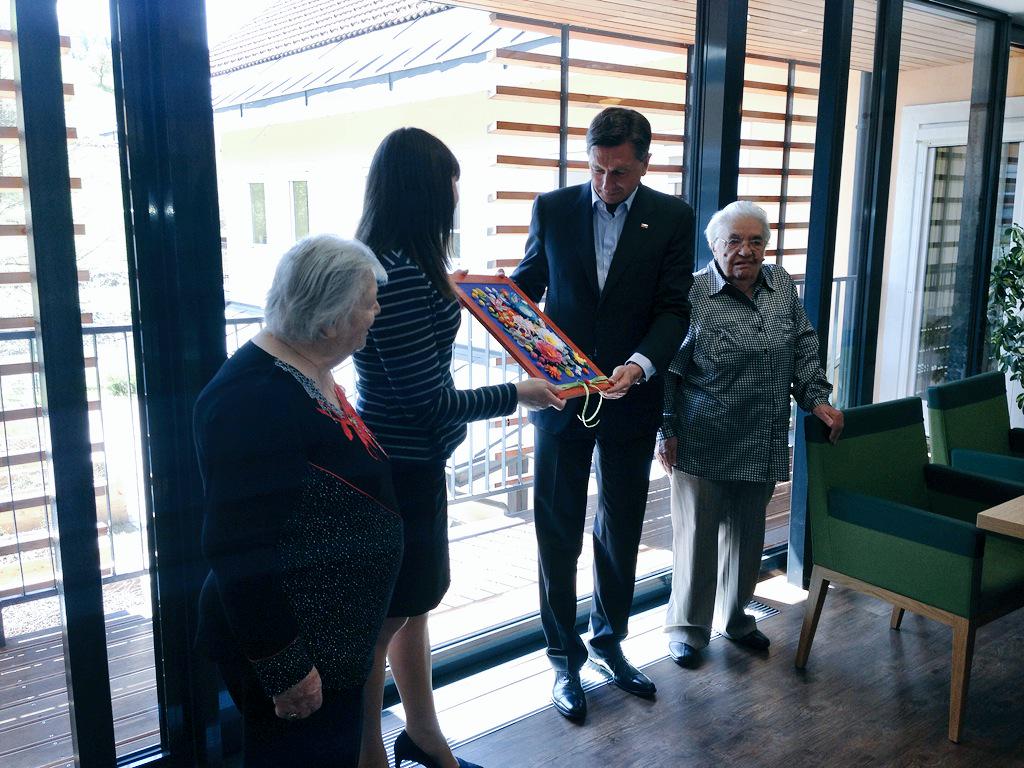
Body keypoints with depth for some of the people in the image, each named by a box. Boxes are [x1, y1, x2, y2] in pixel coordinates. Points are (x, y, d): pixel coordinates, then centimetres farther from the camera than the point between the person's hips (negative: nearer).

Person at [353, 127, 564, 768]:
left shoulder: (392, 260, 5)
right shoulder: (401, 276, -25)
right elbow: (428, 401, -23)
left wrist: (448, 296, 27)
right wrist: (517, 395, -11)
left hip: (411, 461, 10)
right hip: (401, 469, -10)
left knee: (418, 598, 22)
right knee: (383, 617, 8)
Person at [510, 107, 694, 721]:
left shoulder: (673, 218, -2)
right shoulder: (553, 209, -1)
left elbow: (675, 308, -7)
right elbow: (529, 282, 8)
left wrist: (641, 364, -25)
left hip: (632, 397, 1)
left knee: (622, 531, 15)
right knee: (559, 532, 7)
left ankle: (610, 641, 37)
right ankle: (565, 657, 25)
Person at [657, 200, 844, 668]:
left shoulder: (782, 286, 6)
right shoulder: (691, 295, -11)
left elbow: (804, 349, 13)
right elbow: (667, 371, -7)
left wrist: (817, 399, 2)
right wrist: (666, 432, -8)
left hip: (762, 446, 5)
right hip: (704, 445, -5)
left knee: (747, 535, 16)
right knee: (697, 535, 5)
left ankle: (735, 617, 36)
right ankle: (687, 626, 22)